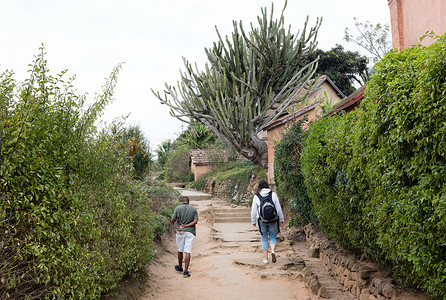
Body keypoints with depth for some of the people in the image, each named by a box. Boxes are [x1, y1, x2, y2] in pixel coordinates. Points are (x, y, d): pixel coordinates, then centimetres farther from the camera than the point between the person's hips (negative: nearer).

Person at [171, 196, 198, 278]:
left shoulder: (177, 208, -2)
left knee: (180, 250, 17)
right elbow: (195, 221, -8)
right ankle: (185, 271, -8)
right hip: (190, 232, 0)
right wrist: (185, 226, -8)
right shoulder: (194, 209, 2)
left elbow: (172, 220, -4)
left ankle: (180, 267, 34)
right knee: (187, 252, -3)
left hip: (180, 232, 0)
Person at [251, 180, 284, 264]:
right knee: (273, 237, 14)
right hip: (273, 220, 0)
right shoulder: (273, 194, -1)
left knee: (264, 239, 12)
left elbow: (253, 210, 1)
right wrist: (281, 219, 10)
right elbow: (278, 208, 0)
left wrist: (253, 221, 14)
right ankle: (273, 251, -12)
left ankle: (265, 258, 13)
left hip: (261, 221, 0)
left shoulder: (256, 196, -2)